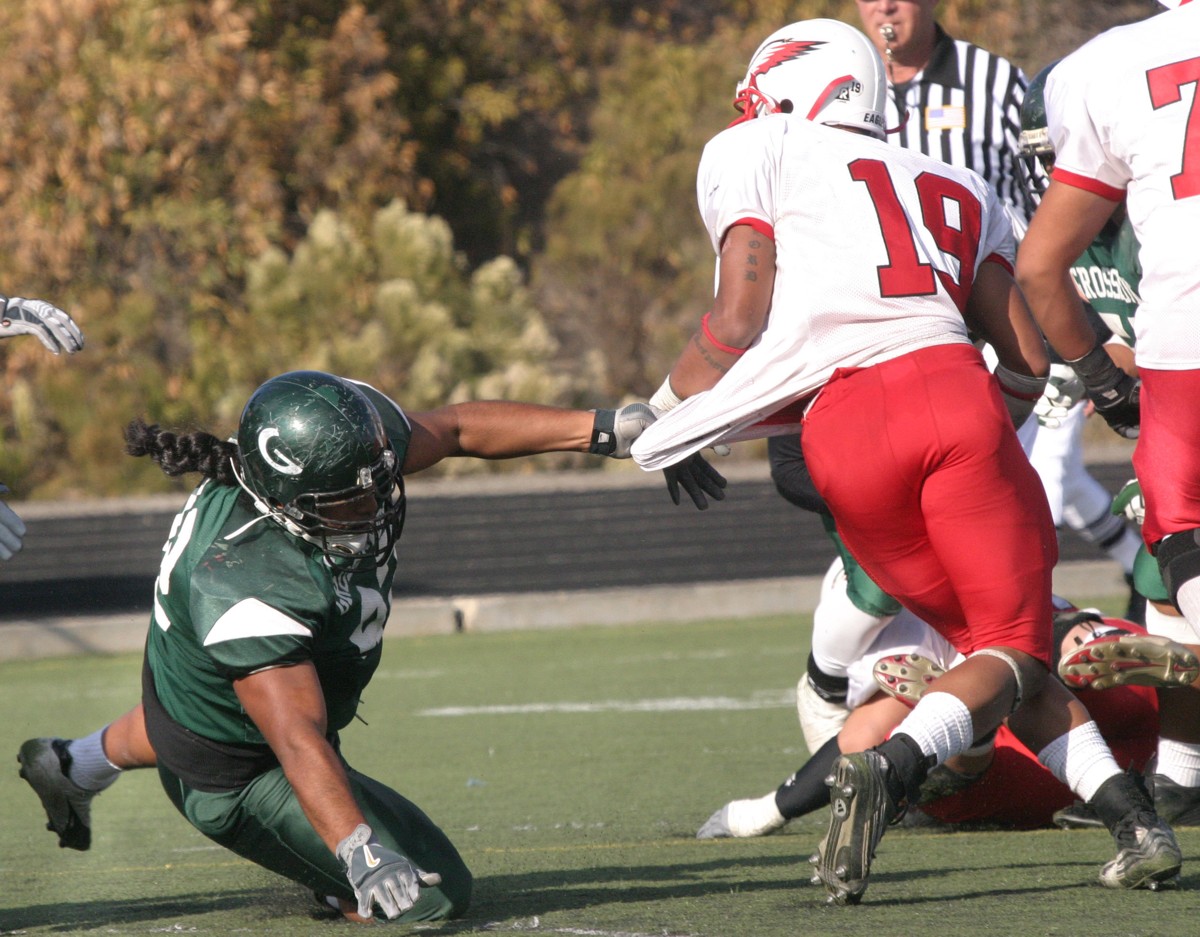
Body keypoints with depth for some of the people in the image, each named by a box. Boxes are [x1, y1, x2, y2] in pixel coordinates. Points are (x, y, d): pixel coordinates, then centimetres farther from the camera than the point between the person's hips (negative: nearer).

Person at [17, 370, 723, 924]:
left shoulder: (345, 441, -26)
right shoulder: (249, 590, -46)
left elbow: (456, 429, -11)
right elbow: (300, 741, -51)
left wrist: (611, 431, -14)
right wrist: (364, 856, -62)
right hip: (235, 777, -9)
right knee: (432, 895, -11)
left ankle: (77, 765, 71)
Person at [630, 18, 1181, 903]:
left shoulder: (755, 153, 18)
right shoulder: (957, 191, 30)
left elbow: (743, 318, 7)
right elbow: (1028, 362, 23)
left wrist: (660, 418, 20)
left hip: (847, 431, -1)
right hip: (955, 391, 1)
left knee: (993, 640, 13)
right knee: (1014, 645, 9)